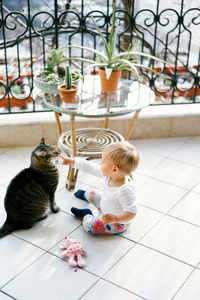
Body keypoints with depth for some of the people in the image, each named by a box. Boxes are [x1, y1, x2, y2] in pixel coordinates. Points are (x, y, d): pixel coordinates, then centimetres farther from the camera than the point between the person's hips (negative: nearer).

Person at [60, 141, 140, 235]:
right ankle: (85, 195, 62)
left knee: (88, 225, -19)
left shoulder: (125, 190, -43)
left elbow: (131, 213, -40)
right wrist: (72, 161, -1)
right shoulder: (109, 174, -17)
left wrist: (115, 218, -55)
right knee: (92, 195, 24)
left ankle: (86, 215, 15)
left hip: (118, 223, -8)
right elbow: (92, 168, -5)